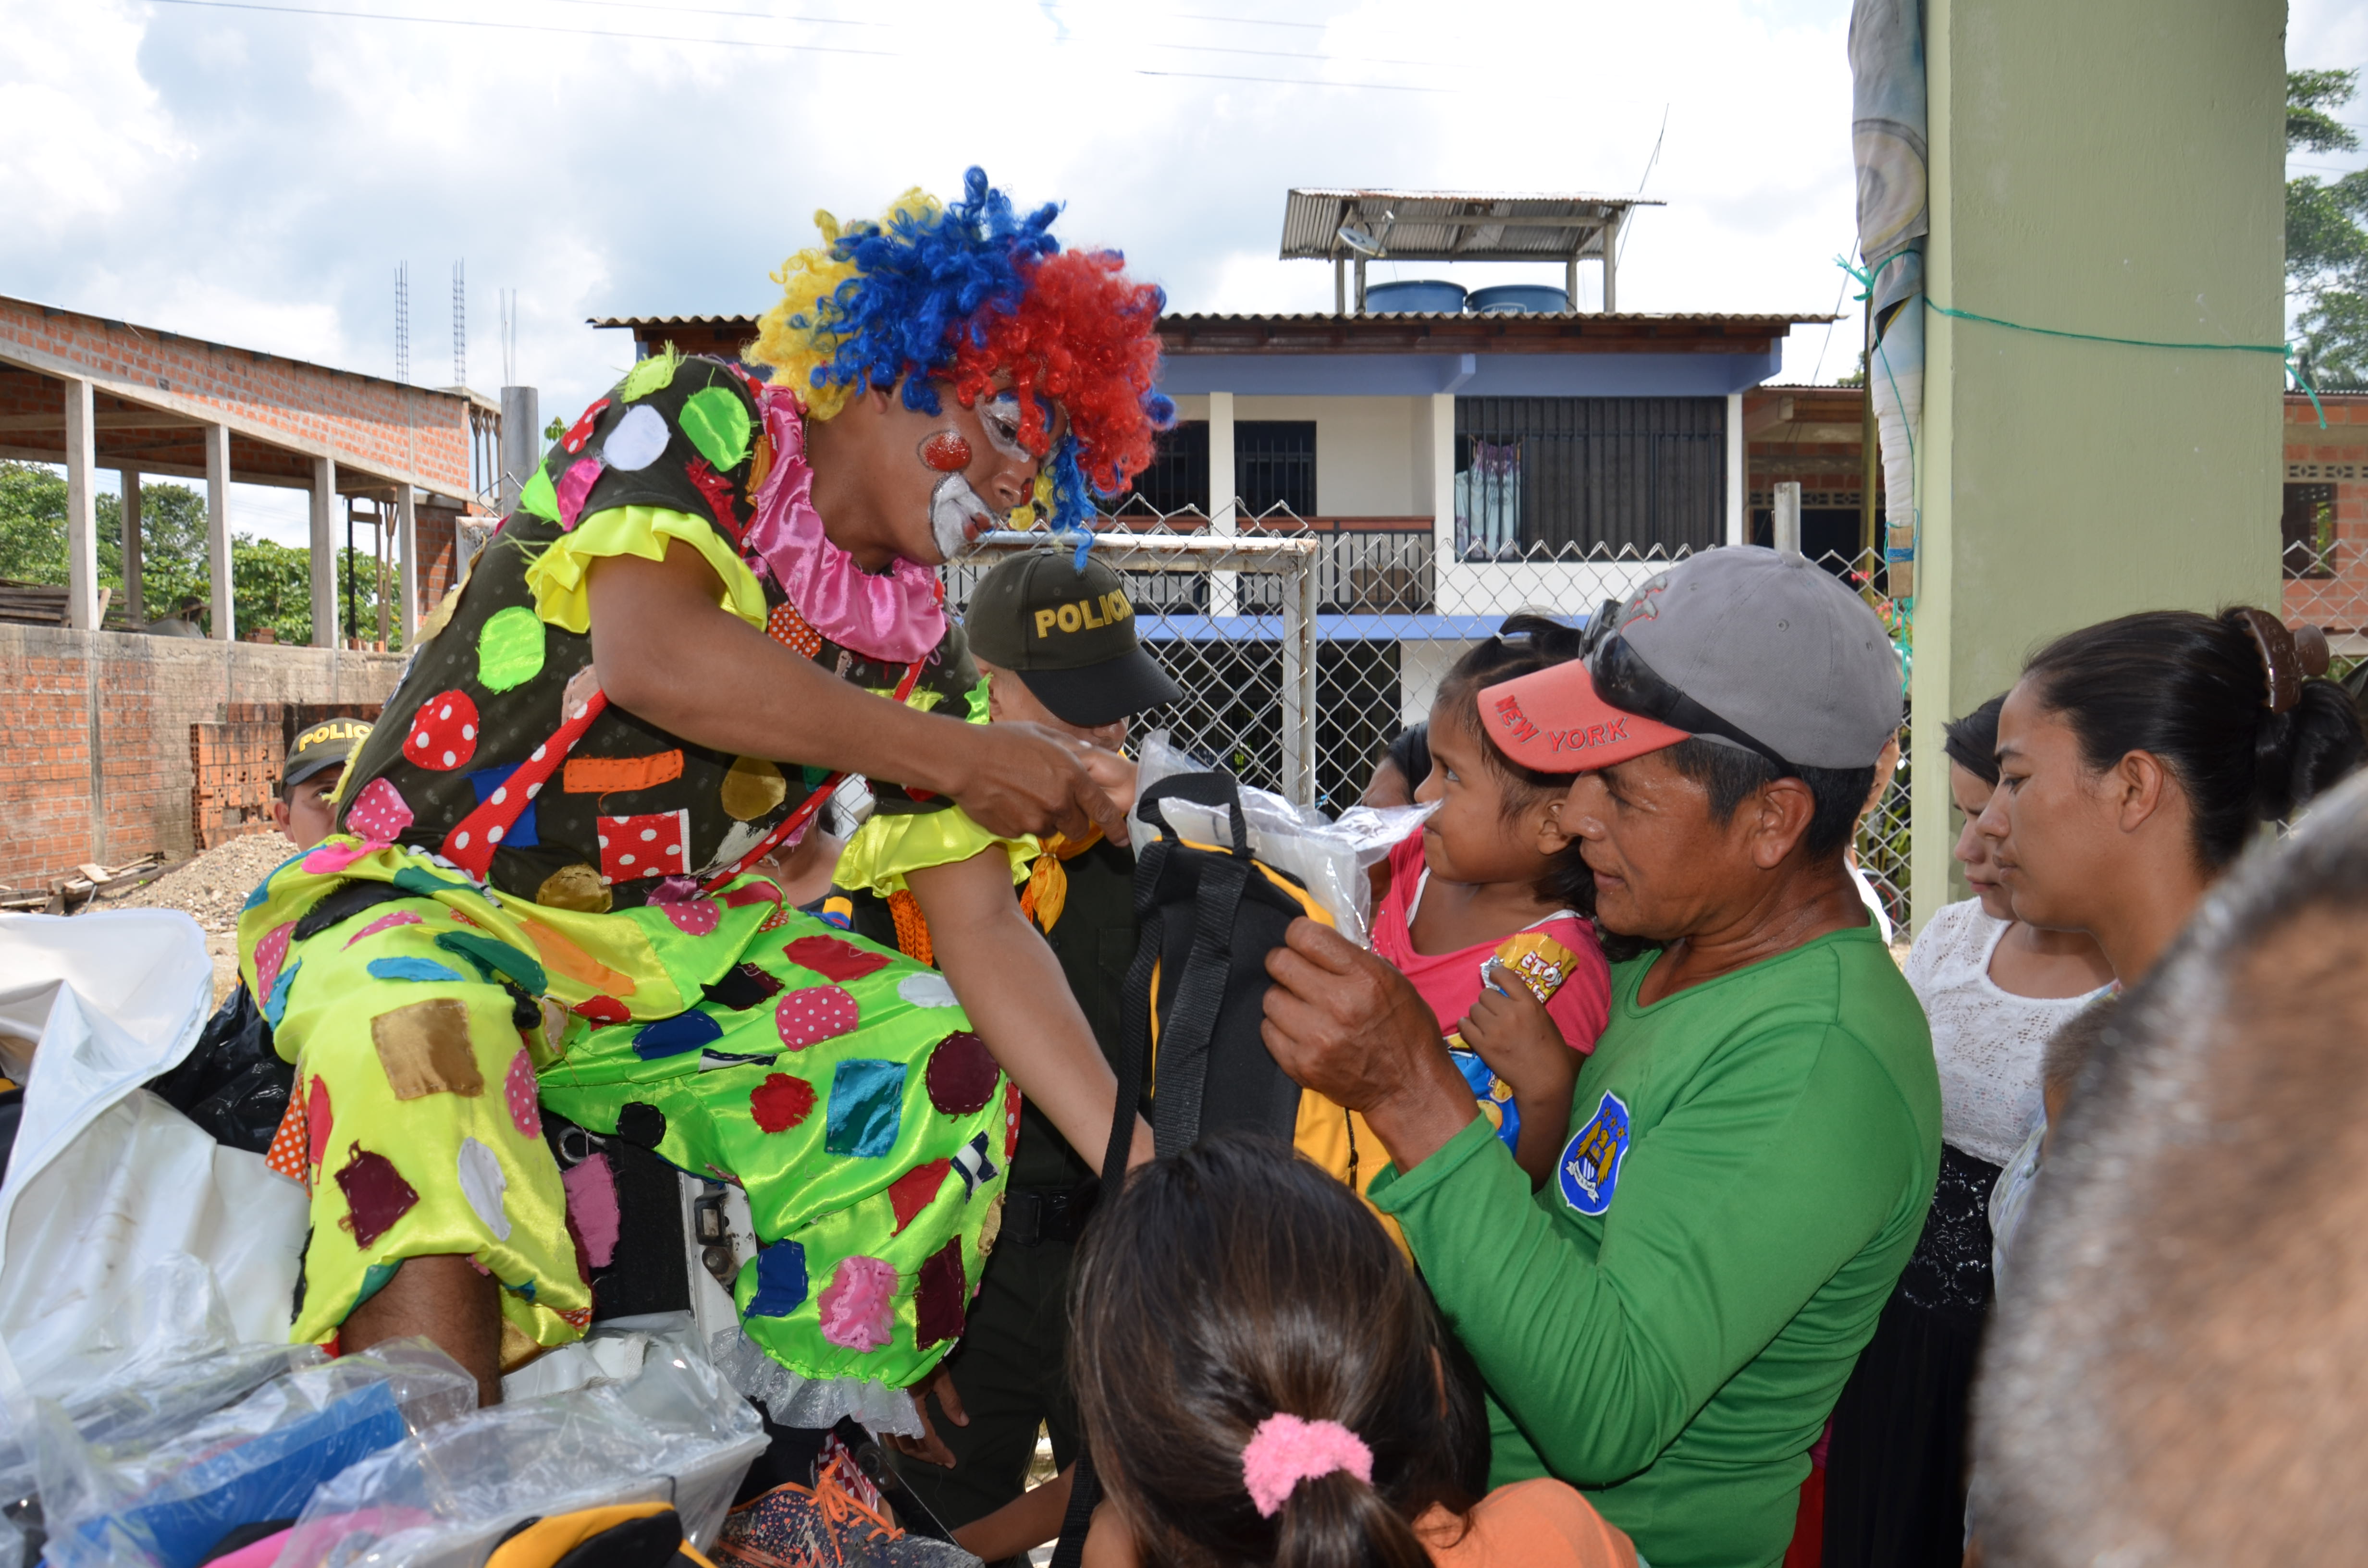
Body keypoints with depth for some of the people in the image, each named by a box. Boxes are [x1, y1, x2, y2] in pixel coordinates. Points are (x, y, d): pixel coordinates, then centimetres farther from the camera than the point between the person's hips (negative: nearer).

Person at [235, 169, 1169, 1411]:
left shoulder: (918, 648, 2)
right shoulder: (698, 422, -10)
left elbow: (981, 925, -4)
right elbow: (652, 652, -31)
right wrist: (952, 757, -24)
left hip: (672, 948, 6)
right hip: (428, 896, -5)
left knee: (954, 1056, -4)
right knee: (417, 1034, -37)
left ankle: (804, 1472, 1)